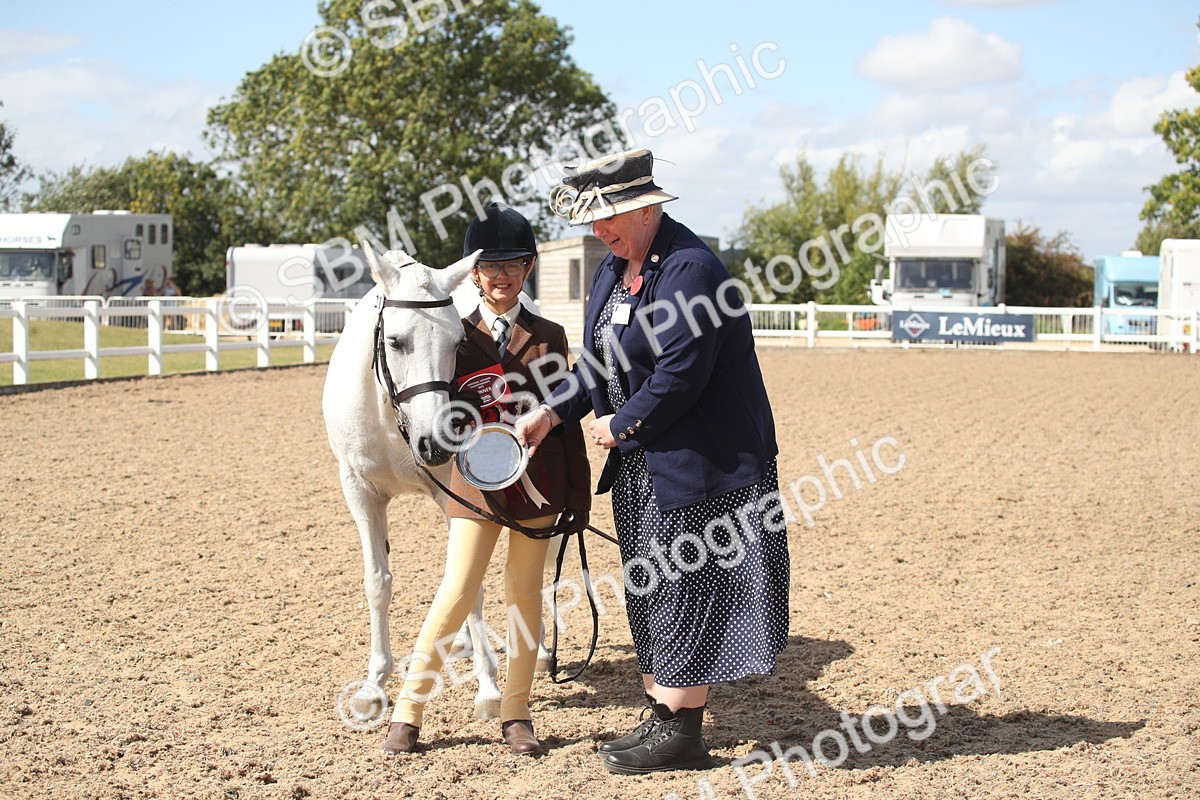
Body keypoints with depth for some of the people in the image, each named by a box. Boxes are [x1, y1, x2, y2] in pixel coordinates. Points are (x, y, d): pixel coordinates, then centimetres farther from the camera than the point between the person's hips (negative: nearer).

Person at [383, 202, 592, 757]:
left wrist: (578, 494, 3)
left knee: (525, 592, 7)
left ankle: (515, 713, 17)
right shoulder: (455, 335, 3)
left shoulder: (549, 336, 6)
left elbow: (567, 417, 7)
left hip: (538, 481, 2)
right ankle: (408, 710, 5)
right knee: (457, 592, -6)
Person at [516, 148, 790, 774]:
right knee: (650, 592, 14)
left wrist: (618, 425, -12)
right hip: (640, 465, 10)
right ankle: (661, 716, 24)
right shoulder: (615, 267, 10)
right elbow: (598, 363, 14)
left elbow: (678, 377, -23)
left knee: (684, 592, -2)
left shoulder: (689, 269, -19)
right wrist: (551, 413, 0)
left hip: (699, 463, -10)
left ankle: (681, 734, 7)